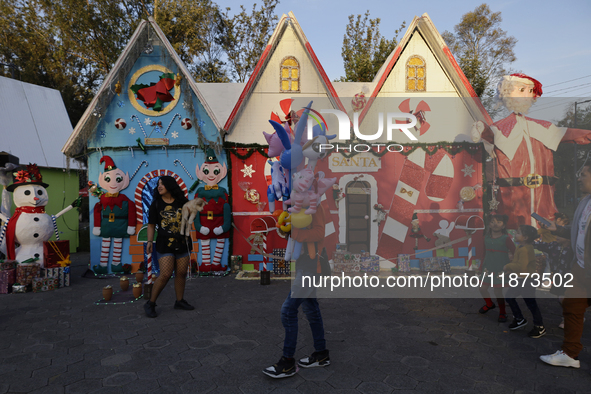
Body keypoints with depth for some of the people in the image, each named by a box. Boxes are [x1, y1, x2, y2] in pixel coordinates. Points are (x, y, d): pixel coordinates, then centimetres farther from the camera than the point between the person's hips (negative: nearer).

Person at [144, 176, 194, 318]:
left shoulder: (182, 202, 4)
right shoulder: (156, 203, 1)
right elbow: (151, 224, 3)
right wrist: (150, 241, -6)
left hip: (182, 243, 3)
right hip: (164, 244, -3)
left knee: (181, 273, 8)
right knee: (165, 274, -12)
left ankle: (180, 301, 24)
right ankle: (150, 304, 4)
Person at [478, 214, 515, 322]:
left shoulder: (506, 239, -13)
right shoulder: (486, 237, 1)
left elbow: (515, 253, -9)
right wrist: (483, 265, 15)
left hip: (501, 270, -5)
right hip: (488, 269, 5)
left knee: (498, 292, 0)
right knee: (482, 288, 10)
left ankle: (502, 313, 24)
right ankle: (489, 304, 39)